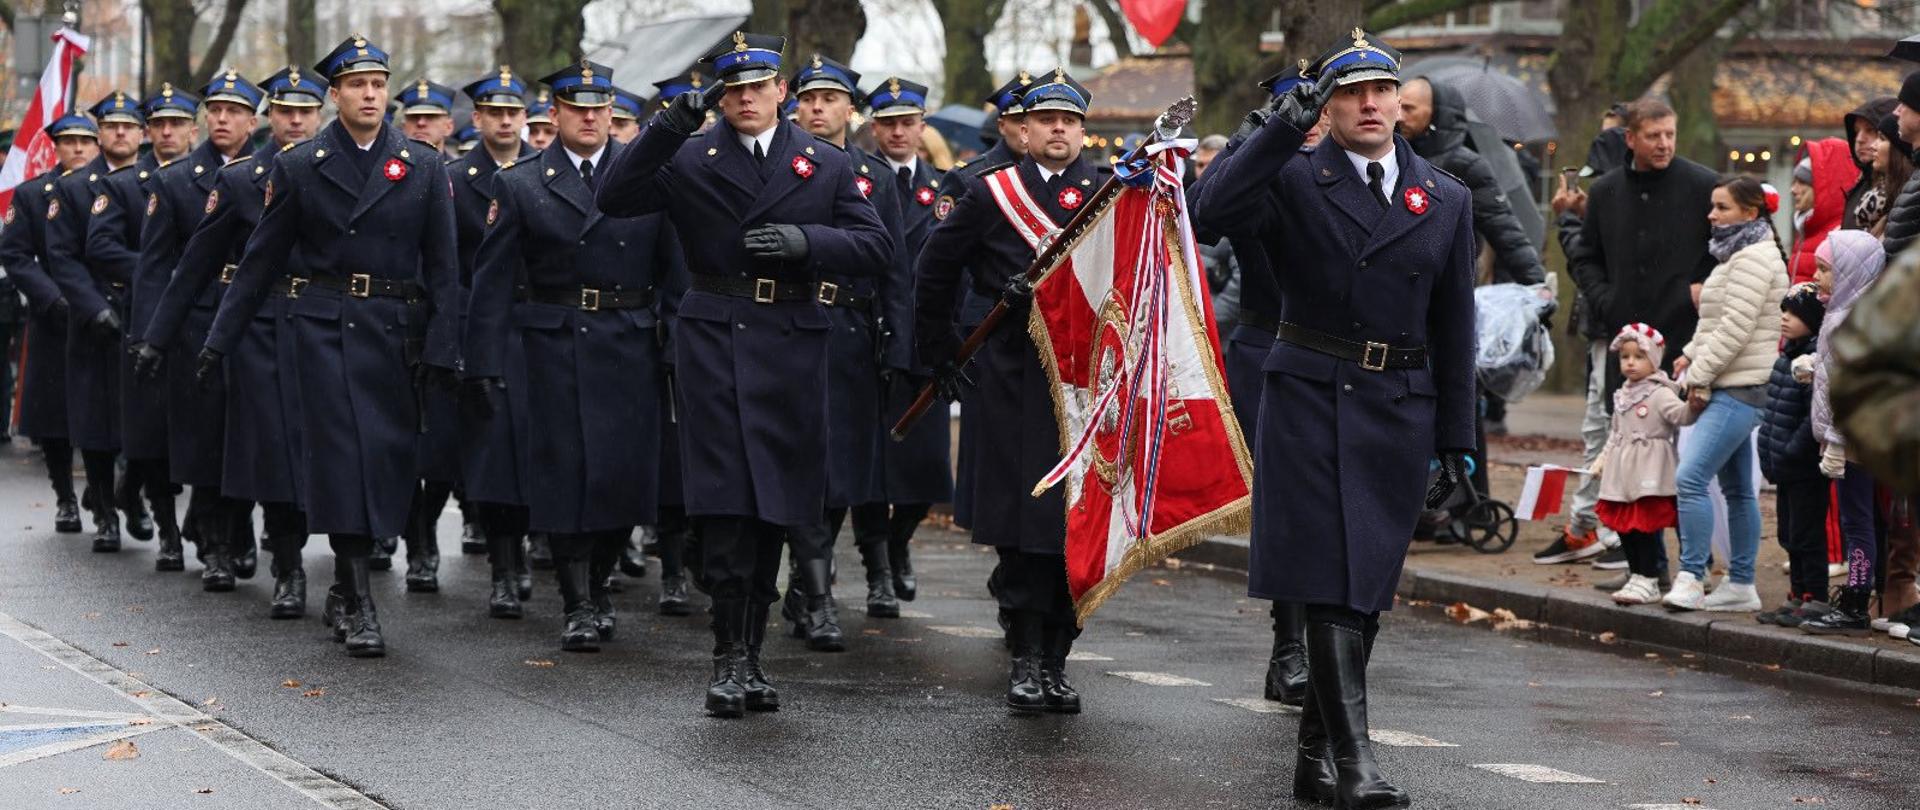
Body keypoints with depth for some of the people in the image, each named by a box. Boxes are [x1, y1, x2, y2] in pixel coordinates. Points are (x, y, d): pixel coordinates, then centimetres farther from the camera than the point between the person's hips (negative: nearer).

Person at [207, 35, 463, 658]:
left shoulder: (424, 169, 7)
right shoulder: (299, 168, 6)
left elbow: (443, 266, 6)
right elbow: (263, 258, 9)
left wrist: (441, 348, -2)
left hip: (400, 332, 2)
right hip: (328, 328, -2)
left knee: (390, 459, 3)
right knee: (345, 455, -10)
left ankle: (345, 589, 20)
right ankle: (359, 605, -9)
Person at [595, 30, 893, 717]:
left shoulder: (826, 165, 12)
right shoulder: (689, 158, 6)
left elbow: (875, 248, 6)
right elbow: (614, 199, -8)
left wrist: (805, 240, -11)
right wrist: (670, 126, -16)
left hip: (792, 345, 3)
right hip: (713, 342, -3)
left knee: (775, 505, 7)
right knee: (726, 502, -10)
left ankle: (751, 649, 17)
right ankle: (731, 656, -7)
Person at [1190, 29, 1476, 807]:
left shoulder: (1446, 200, 9)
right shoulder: (1293, 179, -2)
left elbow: (1454, 328, 12)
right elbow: (1216, 210, -23)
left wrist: (1456, 442, 11)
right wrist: (1286, 123, -28)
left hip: (1400, 413, 4)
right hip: (1310, 402, -4)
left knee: (1366, 587, 8)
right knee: (1330, 582, -11)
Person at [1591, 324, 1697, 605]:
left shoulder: (1660, 394, -8)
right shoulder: (1623, 396, 17)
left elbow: (1680, 414, -24)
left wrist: (1693, 405, -44)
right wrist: (1602, 460, 22)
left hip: (1650, 474, -8)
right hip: (1623, 474, 8)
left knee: (1645, 527, -9)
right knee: (1624, 527, 10)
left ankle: (1648, 582, -4)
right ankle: (1636, 576, 21)